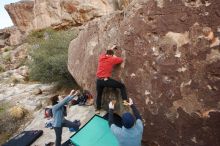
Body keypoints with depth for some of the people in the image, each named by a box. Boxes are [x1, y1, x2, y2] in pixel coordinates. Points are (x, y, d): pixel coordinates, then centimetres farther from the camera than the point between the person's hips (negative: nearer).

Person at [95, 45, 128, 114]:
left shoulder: (101, 57, 12)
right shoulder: (112, 59, 0)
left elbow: (105, 53, 34)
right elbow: (121, 60, 12)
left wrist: (111, 49, 44)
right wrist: (115, 57, 26)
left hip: (99, 80, 5)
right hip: (106, 80, -5)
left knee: (99, 95, 25)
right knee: (122, 86, 8)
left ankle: (97, 109, 36)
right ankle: (125, 101, -4)